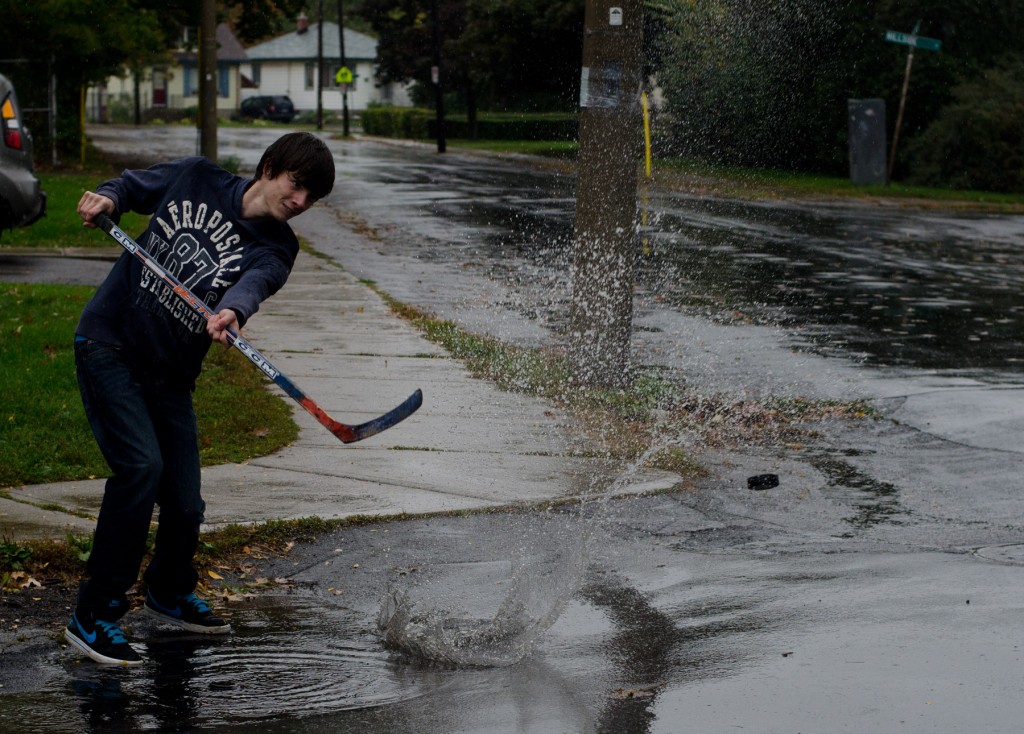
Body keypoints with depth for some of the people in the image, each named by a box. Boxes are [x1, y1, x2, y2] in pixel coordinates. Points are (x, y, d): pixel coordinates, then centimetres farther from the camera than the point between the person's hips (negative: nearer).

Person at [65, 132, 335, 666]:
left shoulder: (276, 247, 0)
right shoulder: (196, 179, 0)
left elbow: (256, 281, -24)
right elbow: (132, 185, 17)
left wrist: (232, 310, -46)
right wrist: (106, 199, -6)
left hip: (171, 375, 3)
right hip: (109, 346, -3)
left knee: (185, 504, 3)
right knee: (142, 465, -22)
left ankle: (168, 592, 38)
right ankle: (93, 616, -14)